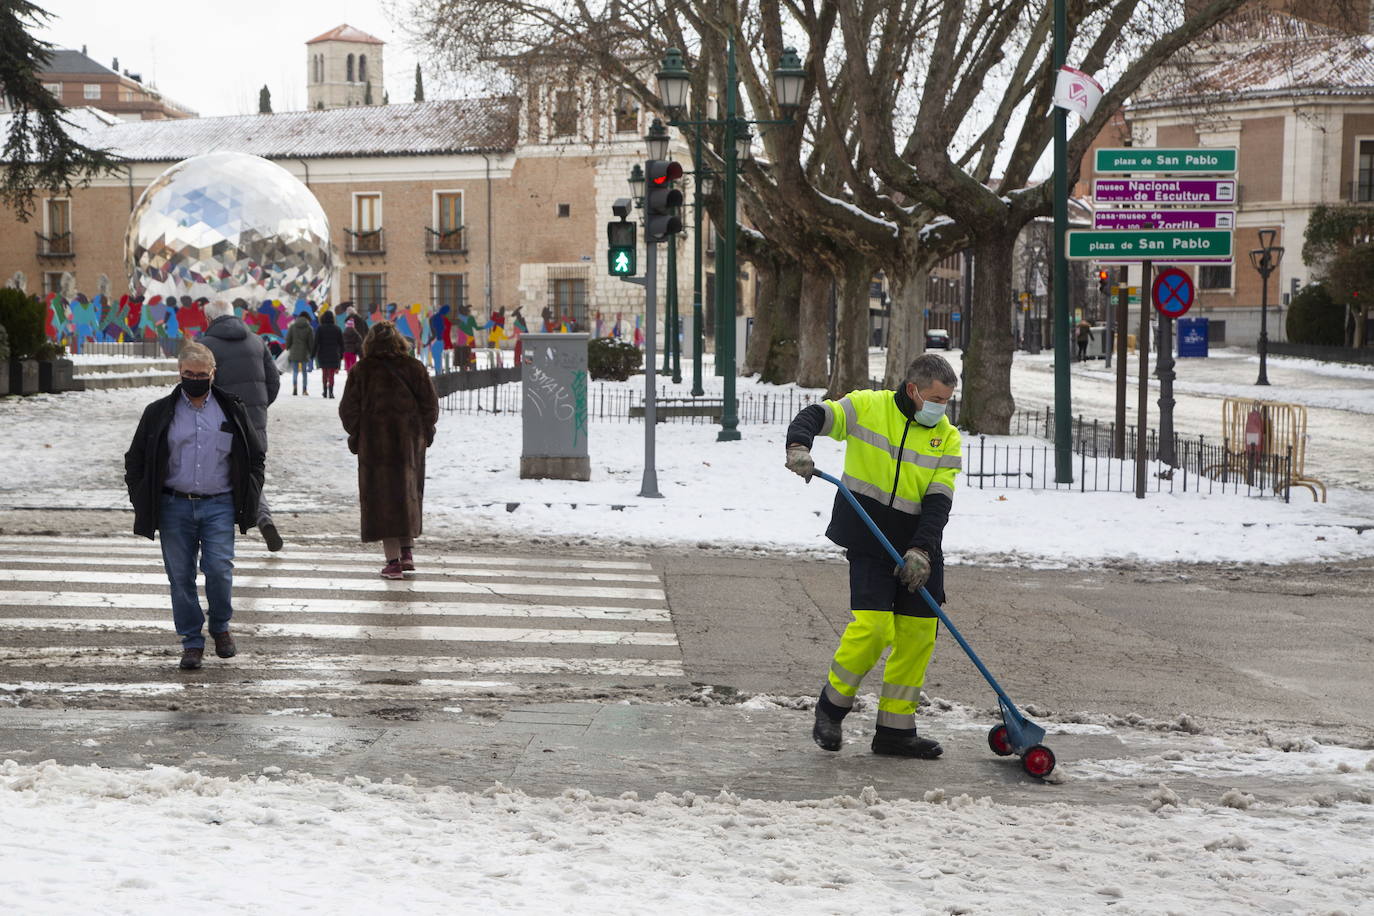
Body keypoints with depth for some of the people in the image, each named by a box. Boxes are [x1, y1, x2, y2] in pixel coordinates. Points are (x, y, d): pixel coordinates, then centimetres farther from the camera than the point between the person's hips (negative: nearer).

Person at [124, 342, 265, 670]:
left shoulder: (232, 411, 8)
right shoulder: (159, 413, 6)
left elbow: (255, 457, 15)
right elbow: (135, 461, 11)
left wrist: (248, 501, 7)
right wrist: (141, 505, 4)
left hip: (219, 506, -1)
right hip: (174, 507, 1)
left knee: (219, 569, -12)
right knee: (181, 575, 1)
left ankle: (221, 627, 14)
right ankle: (192, 643, 12)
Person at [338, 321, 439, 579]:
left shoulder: (361, 371, -4)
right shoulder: (414, 367, 1)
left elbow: (348, 409, -2)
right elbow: (430, 404, 3)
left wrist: (357, 435, 11)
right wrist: (423, 432, 16)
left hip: (374, 444, -2)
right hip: (409, 442, 2)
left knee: (383, 499, 0)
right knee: (408, 495, 18)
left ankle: (393, 560, -5)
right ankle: (407, 551, 14)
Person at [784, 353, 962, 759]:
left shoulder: (947, 437, 3)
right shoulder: (866, 407, -4)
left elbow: (938, 502, -5)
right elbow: (814, 417, -9)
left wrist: (921, 550, -18)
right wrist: (799, 447, -32)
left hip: (919, 546, 4)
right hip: (868, 539, -4)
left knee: (918, 633, 2)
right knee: (872, 625, -16)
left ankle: (895, 729, 14)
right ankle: (832, 705, 7)